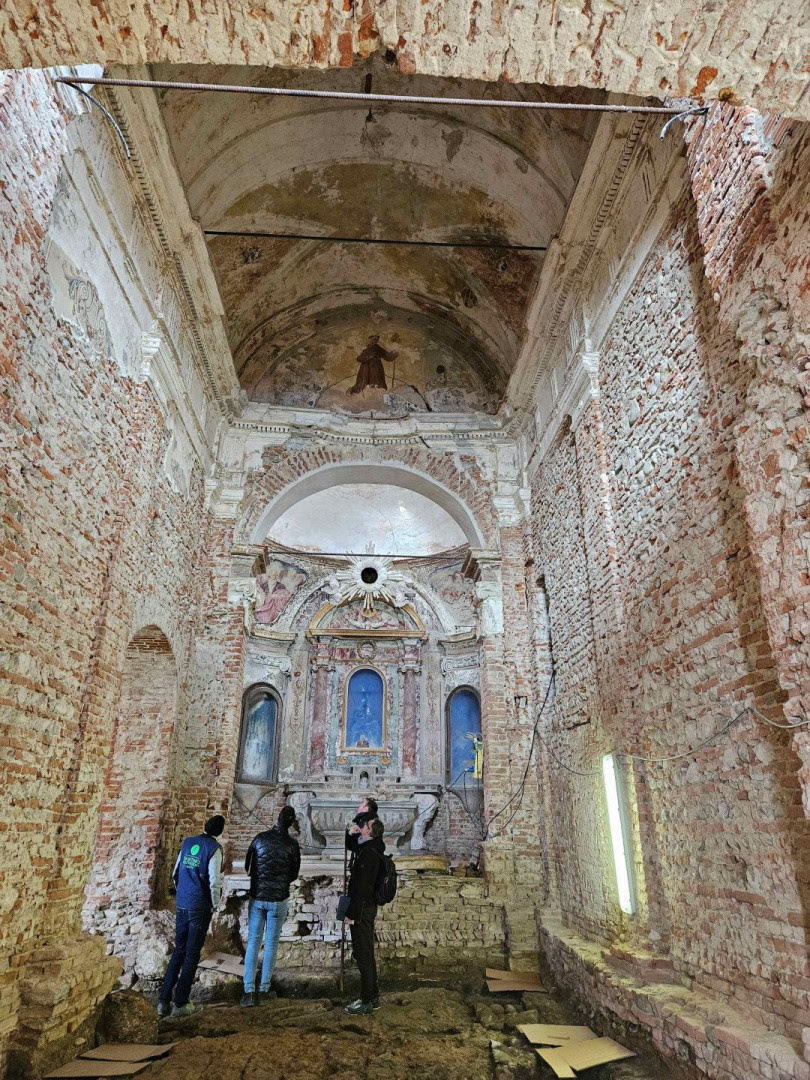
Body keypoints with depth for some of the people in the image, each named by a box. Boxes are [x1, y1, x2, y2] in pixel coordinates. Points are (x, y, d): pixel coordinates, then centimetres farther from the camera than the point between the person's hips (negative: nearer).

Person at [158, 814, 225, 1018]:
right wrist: (215, 905, -1)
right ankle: (180, 1004, 12)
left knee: (178, 951, 17)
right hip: (200, 908, -5)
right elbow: (214, 881, -17)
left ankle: (164, 1001, 18)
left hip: (181, 905, 5)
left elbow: (175, 873, 11)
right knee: (192, 955, 6)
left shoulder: (188, 842, 4)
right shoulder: (214, 848, -14)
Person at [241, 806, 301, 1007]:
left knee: (253, 942, 8)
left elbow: (248, 867, 6)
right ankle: (263, 989, 13)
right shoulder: (292, 843, -9)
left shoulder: (260, 838, -4)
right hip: (278, 900, -2)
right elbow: (294, 874, 2)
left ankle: (249, 990, 3)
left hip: (257, 898, 2)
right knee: (271, 944, 9)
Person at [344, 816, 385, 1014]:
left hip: (362, 910, -10)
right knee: (366, 954, 18)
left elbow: (361, 887, -24)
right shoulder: (372, 848, 8)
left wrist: (352, 914, -20)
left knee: (364, 955, 0)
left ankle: (367, 1001, 9)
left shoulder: (369, 853, -21)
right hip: (367, 909, 10)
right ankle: (372, 997, 28)